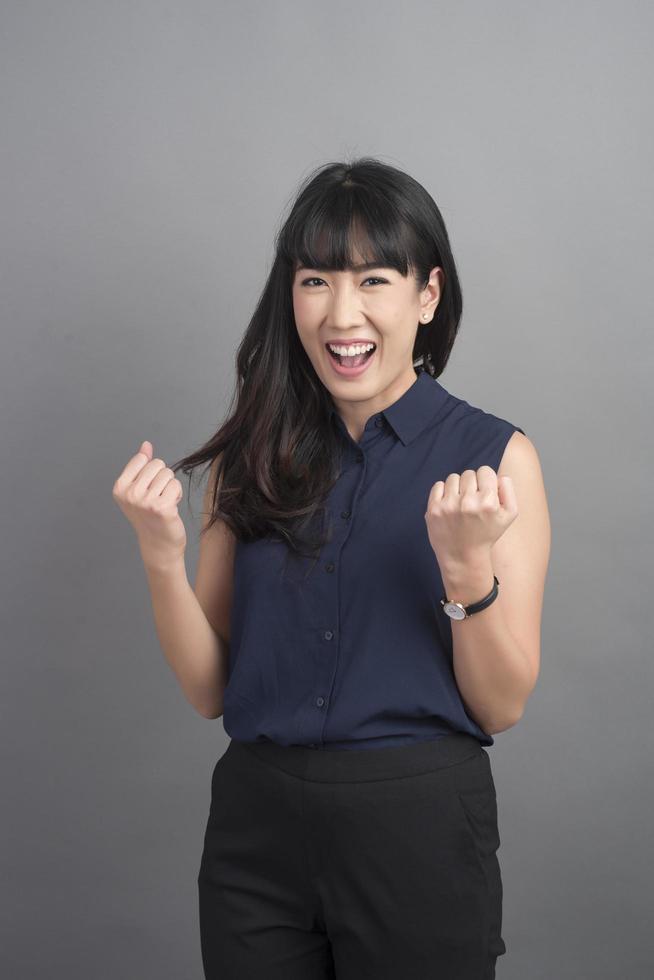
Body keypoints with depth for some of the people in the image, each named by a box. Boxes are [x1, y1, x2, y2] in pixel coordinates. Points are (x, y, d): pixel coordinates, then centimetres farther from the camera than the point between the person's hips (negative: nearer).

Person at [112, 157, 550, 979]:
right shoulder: (252, 458, 4)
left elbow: (502, 708, -6)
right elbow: (210, 690, 3)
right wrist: (161, 557, -13)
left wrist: (468, 566, -21)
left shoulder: (495, 454, -4)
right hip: (256, 820, 3)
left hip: (419, 824, -2)